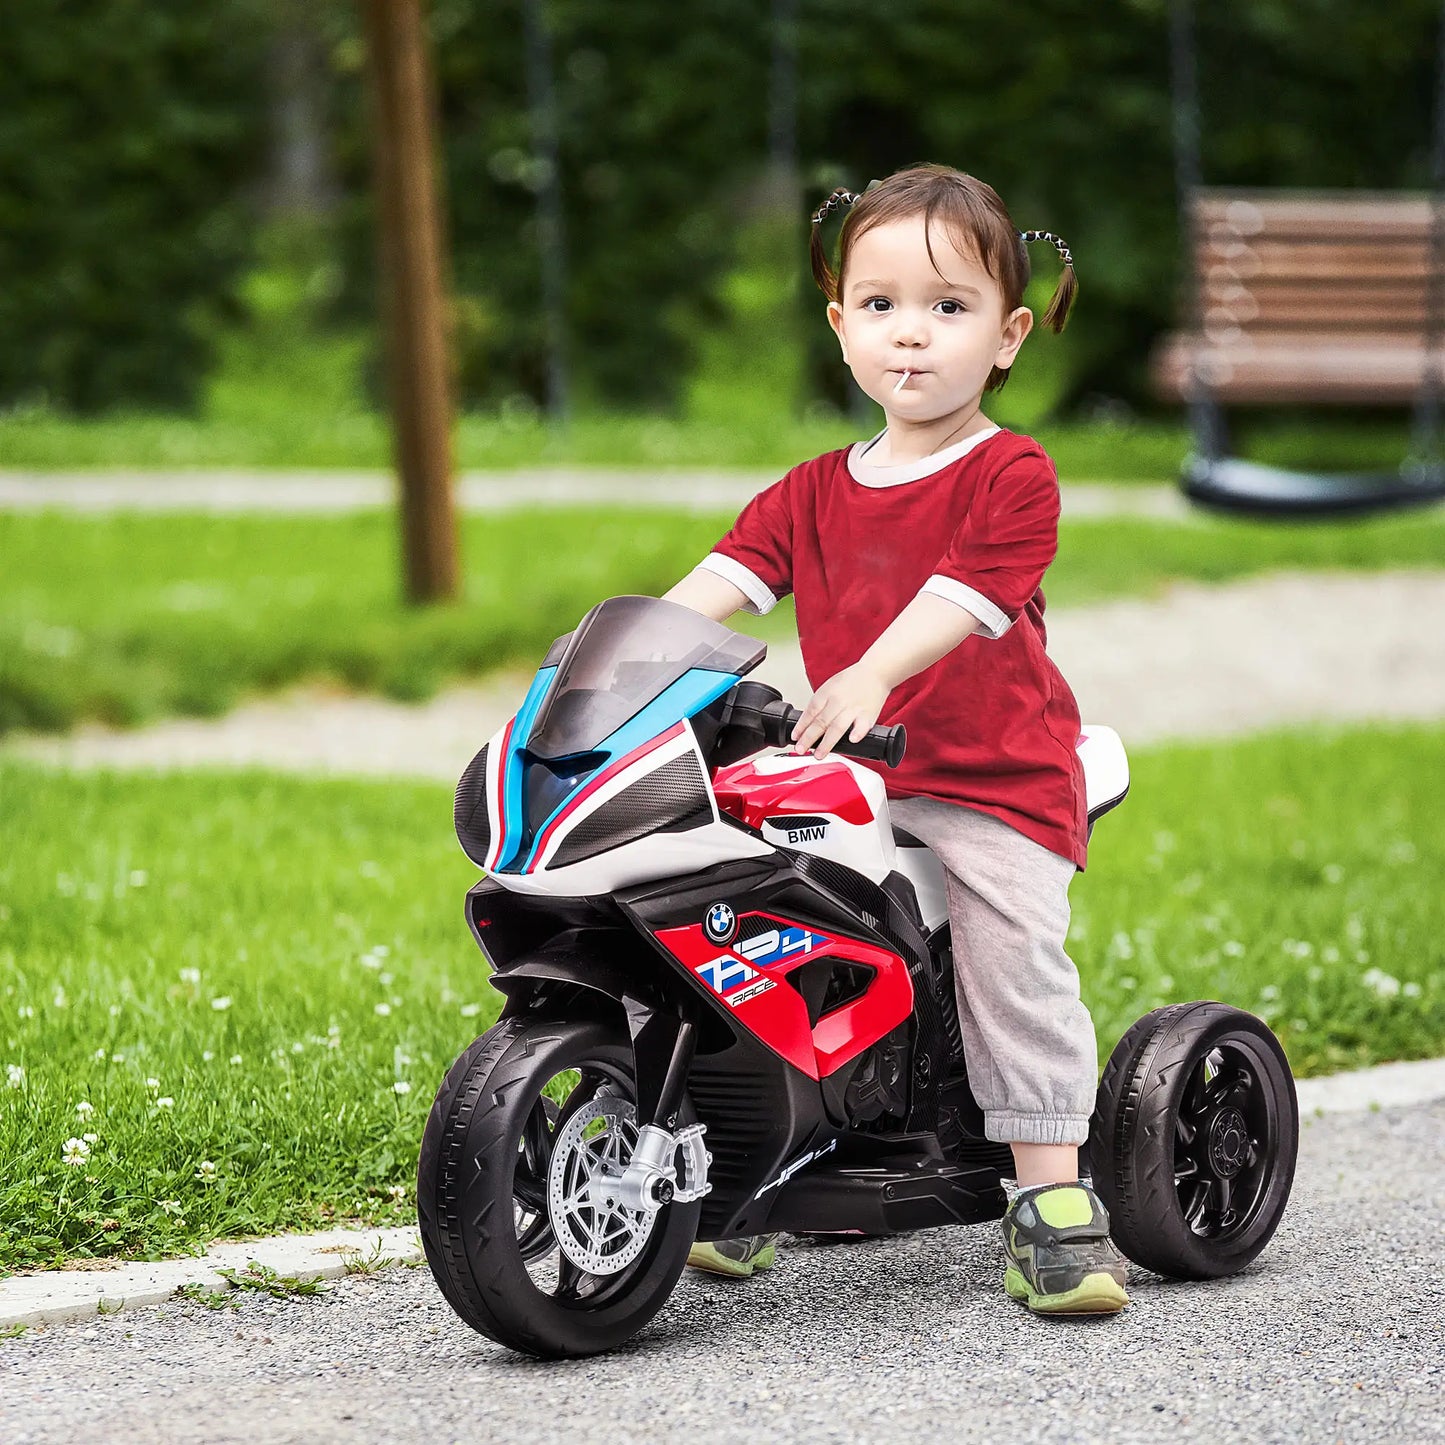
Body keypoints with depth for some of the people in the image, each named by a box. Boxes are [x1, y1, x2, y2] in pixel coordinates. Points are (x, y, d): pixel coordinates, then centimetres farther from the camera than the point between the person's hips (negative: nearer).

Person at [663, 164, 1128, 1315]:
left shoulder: (1013, 477, -4)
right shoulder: (816, 493, 14)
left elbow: (964, 593, -20)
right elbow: (733, 570, 2)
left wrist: (871, 676, -36)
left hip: (997, 779, -5)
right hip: (849, 781, 5)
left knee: (1015, 958, -20)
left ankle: (1052, 1197, -12)